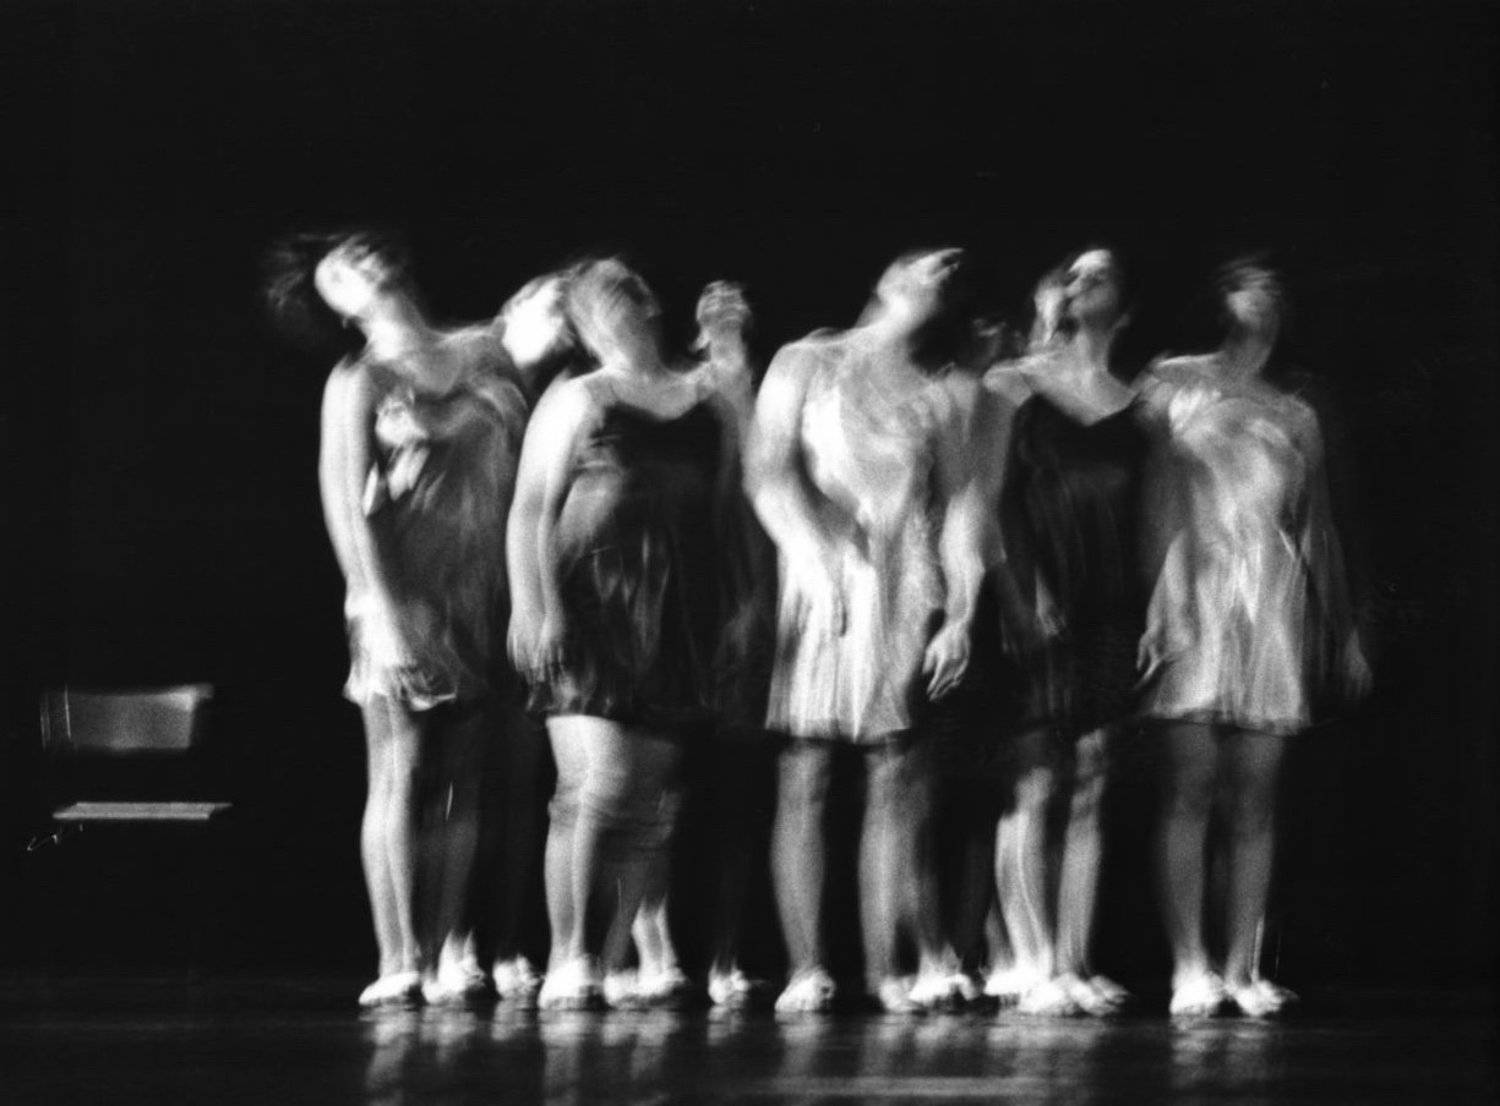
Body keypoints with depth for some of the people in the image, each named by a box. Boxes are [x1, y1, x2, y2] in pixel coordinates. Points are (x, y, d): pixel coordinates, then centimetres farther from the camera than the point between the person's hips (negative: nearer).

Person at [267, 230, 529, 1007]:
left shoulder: (481, 354, 14)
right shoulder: (359, 381, 0)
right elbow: (345, 503, -7)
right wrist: (379, 608, -17)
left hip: (484, 596, 4)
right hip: (405, 596, -4)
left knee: (461, 782, 2)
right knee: (400, 776, -7)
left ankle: (444, 952, 5)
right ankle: (398, 961, -8)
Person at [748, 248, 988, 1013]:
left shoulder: (934, 397, 18)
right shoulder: (806, 366, 9)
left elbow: (959, 506, 11)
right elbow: (769, 473, -3)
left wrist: (961, 613, -1)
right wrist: (819, 562, -17)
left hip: (908, 598, 3)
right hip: (822, 590, -3)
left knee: (896, 780, -2)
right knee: (806, 777, -6)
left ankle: (885, 965, -1)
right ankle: (806, 969, -5)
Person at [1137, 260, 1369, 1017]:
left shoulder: (1295, 418, 21)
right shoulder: (1172, 386, 9)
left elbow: (1318, 530, 23)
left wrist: (1343, 632, 18)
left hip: (1273, 611, 4)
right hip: (1193, 601, -4)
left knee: (1254, 799, -1)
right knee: (1189, 789, -10)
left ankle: (1242, 968, 0)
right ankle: (1190, 968, -11)